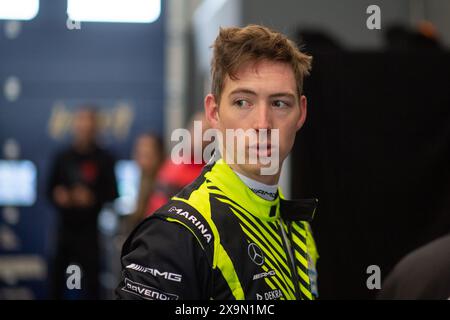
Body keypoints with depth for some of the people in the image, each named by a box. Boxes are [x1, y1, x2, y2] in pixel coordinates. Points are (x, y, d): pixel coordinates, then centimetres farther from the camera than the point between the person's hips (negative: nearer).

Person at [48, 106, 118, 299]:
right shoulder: (62, 158, 11)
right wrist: (59, 197, -8)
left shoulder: (104, 159, 2)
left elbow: (112, 193, 1)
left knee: (91, 275, -7)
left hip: (91, 230, -3)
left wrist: (93, 198, -16)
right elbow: (51, 190, 13)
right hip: (65, 227, 3)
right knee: (58, 274, 2)